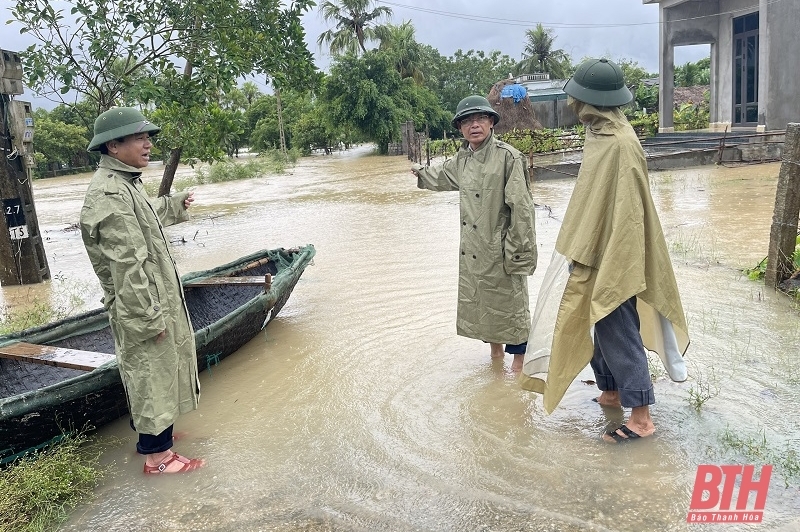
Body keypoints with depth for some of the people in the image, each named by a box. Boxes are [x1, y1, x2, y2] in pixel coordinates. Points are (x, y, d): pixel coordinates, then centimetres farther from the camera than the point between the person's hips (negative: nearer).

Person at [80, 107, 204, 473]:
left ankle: (153, 432, 40)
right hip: (140, 306, -10)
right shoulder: (109, 194, -24)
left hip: (157, 298, 10)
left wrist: (175, 205, 45)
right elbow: (127, 266, -26)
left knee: (157, 370, 22)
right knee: (152, 372, 1)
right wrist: (149, 316, -24)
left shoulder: (125, 183, 9)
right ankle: (157, 455, 16)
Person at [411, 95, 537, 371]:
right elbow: (443, 175, 31)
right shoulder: (462, 159, 7)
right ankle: (494, 348, 40)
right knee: (477, 298, 19)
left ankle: (519, 357, 24)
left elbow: (521, 207, -19)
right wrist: (421, 172, 49)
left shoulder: (508, 157, -17)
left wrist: (517, 251, -20)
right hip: (472, 248, 8)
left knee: (509, 302, 5)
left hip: (501, 248, -8)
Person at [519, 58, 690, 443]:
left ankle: (640, 417, 14)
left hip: (613, 261, -9)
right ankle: (612, 392, 37)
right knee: (603, 328, 20)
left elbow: (627, 213, -24)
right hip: (597, 255, 9)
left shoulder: (619, 144, -23)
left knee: (619, 334, 1)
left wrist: (611, 268, -22)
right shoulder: (601, 134, 7)